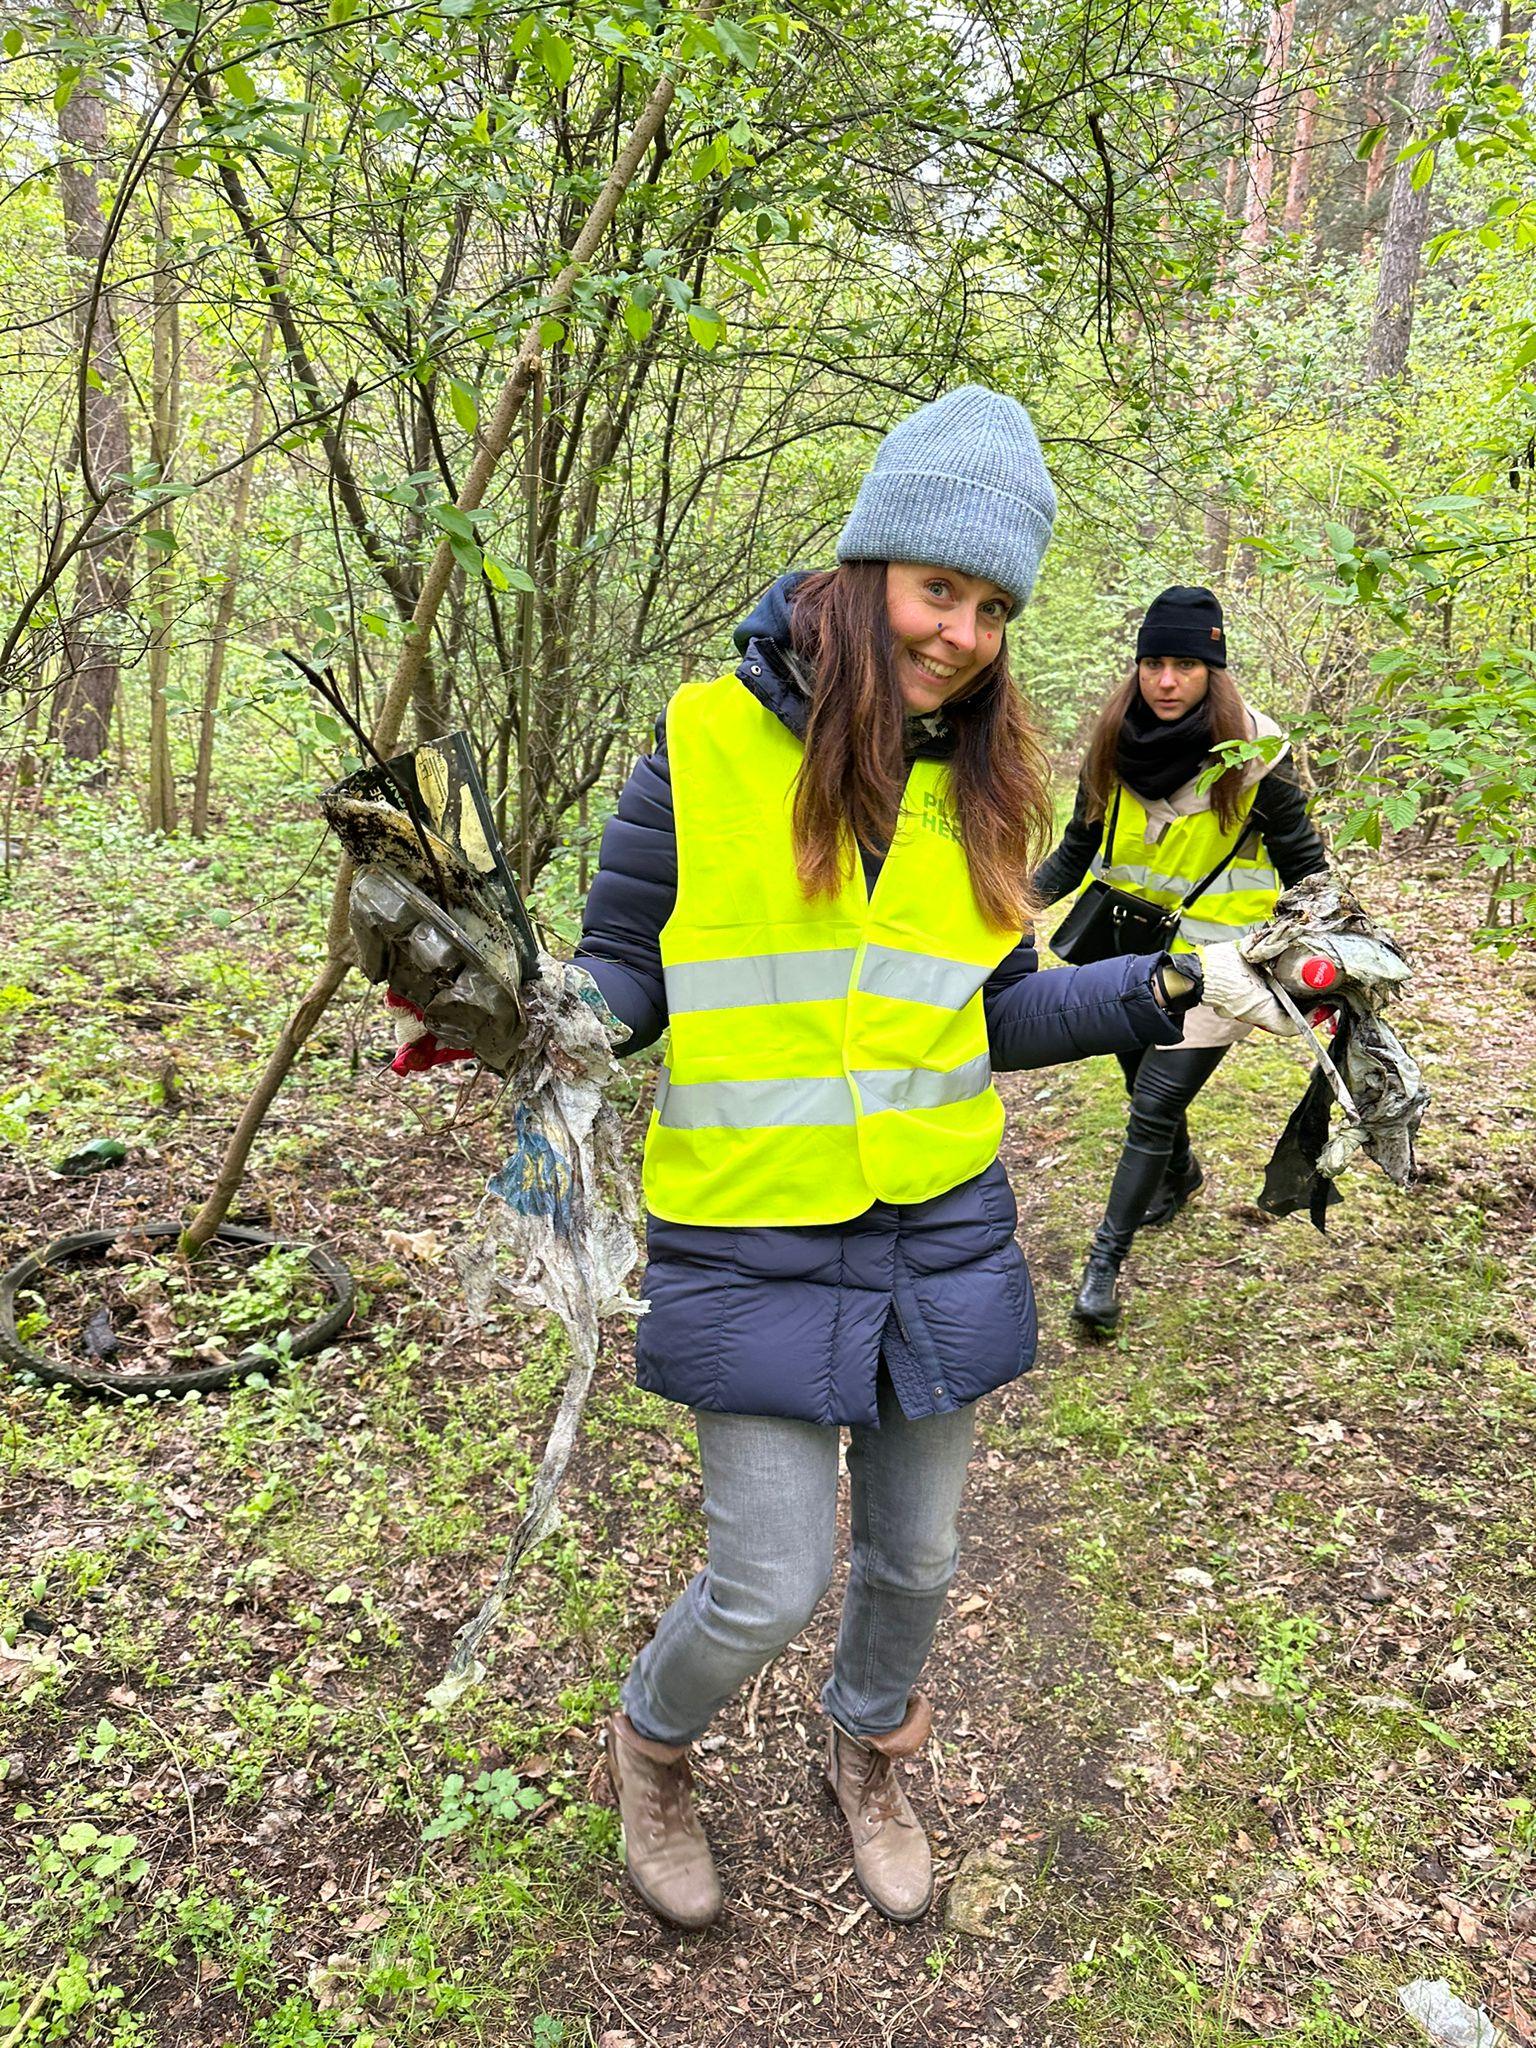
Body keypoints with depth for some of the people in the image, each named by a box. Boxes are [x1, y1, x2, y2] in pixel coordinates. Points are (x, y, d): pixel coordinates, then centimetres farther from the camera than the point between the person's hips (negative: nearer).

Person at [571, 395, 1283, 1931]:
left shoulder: (977, 782, 3)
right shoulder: (709, 739, -10)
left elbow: (1001, 1014, 9)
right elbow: (624, 978, -5)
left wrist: (1173, 986, 0)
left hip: (937, 1231, 4)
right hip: (753, 1243, -4)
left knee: (914, 1556, 18)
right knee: (770, 1589, 2)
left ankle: (869, 1755, 52)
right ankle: (649, 1745, 38)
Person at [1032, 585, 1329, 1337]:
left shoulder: (1252, 750, -14)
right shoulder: (1114, 743, -3)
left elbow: (1303, 863, -4)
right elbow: (1082, 844, 9)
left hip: (1215, 958, -4)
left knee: (1156, 1102, -11)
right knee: (1147, 1088, 19)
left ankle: (1105, 1262, 0)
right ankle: (1178, 1175, 51)